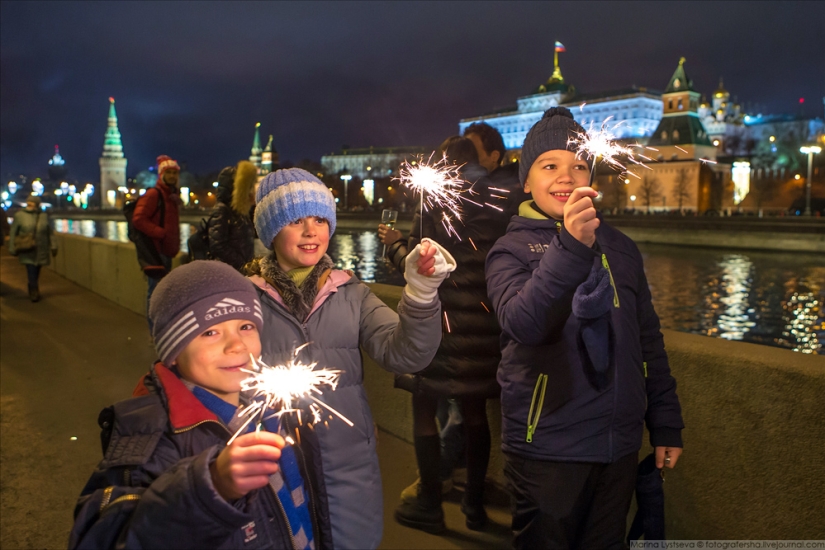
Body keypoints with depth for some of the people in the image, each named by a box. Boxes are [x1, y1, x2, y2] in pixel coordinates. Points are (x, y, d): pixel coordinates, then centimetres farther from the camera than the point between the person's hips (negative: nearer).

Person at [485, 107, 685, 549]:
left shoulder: (619, 248, 6)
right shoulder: (512, 249, -7)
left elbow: (648, 343, 12)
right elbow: (523, 323, -27)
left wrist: (666, 423, 12)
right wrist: (569, 247, -38)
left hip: (619, 447, 4)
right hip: (546, 450, -4)